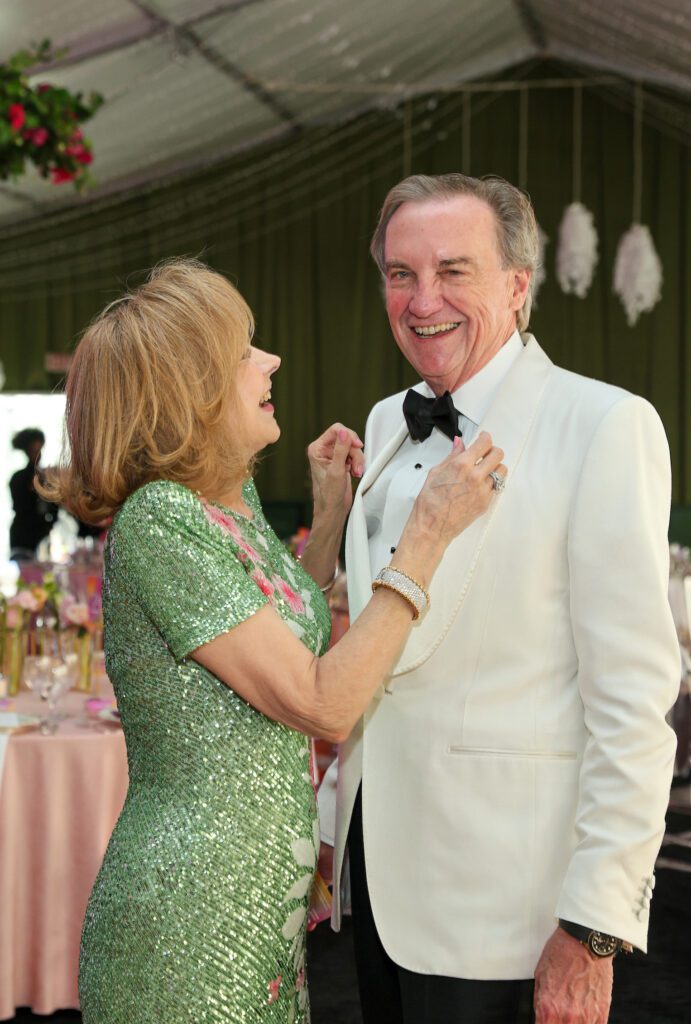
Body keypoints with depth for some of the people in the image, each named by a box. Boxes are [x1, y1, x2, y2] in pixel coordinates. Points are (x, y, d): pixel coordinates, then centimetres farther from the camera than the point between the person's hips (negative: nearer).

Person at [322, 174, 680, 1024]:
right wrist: (333, 832, 16)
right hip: (380, 865, 7)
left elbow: (635, 697, -17)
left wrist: (594, 930, -19)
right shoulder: (387, 427, 9)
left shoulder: (606, 427, -13)